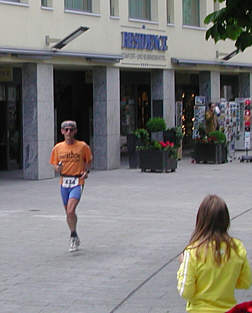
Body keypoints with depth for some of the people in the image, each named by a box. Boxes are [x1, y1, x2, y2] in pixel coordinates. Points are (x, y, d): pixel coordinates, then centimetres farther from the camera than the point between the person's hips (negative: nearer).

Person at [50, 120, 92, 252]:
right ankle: (75, 238, 31)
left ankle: (73, 236, 0)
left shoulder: (82, 146, -3)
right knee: (68, 213, 13)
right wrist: (58, 168, -12)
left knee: (71, 211, -20)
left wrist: (86, 171, -7)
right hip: (64, 182, 4)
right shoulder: (58, 148, 2)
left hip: (77, 183, -4)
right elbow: (54, 164, 10)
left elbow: (88, 161, 11)